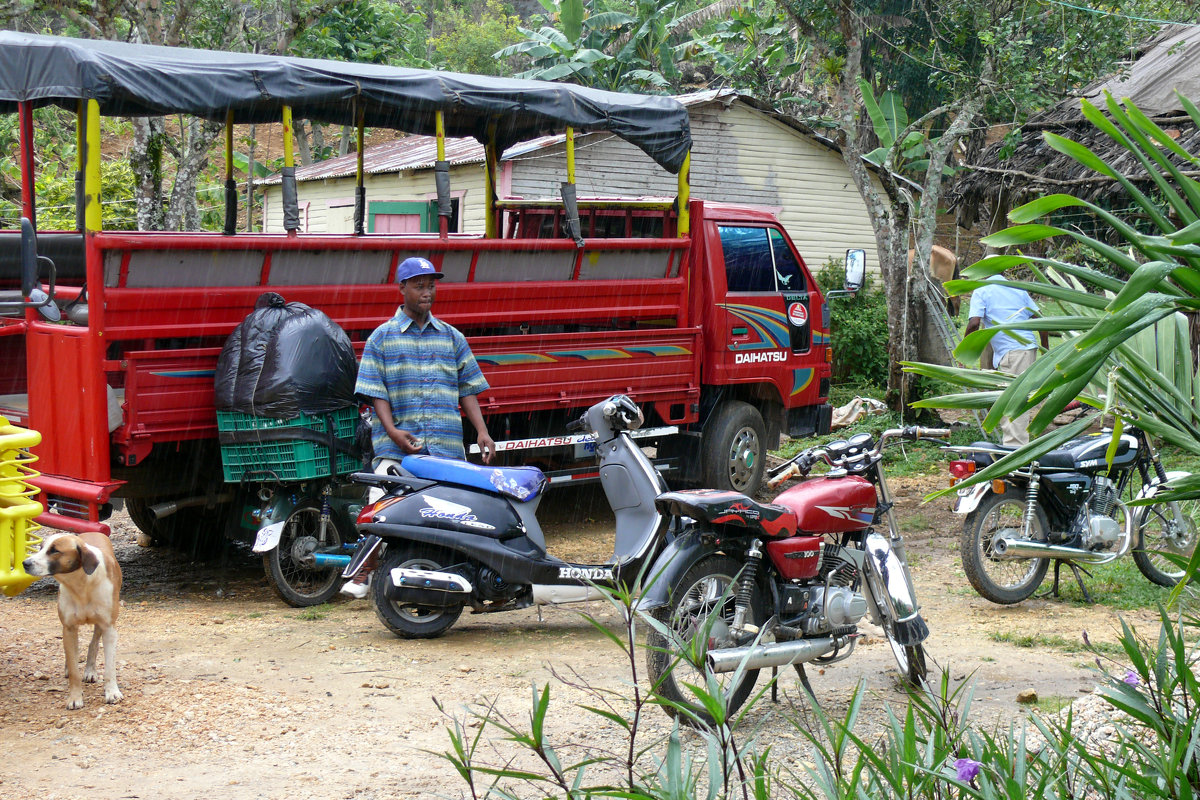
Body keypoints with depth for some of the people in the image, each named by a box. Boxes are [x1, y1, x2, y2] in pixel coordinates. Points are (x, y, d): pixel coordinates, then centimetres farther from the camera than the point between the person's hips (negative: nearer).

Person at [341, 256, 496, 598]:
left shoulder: (452, 337, 16)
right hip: (397, 441, -2)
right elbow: (376, 391, 2)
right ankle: (364, 571, 0)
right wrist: (392, 431, -13)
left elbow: (467, 389, 14)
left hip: (446, 442, 2)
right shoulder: (382, 337, 8)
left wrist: (482, 432, 2)